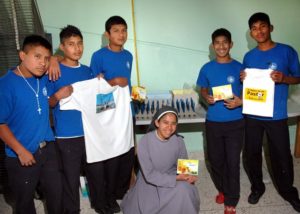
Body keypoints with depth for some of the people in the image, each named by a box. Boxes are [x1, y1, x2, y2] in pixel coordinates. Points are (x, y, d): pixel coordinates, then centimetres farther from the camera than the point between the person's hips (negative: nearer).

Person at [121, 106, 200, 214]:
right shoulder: (145, 142, -22)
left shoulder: (178, 141, -12)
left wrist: (188, 176, -25)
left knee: (184, 189, -26)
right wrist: (176, 178, -28)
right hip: (149, 182, -2)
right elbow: (149, 175, -21)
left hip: (172, 178, 2)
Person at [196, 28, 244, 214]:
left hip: (235, 123, -2)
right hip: (213, 122, 2)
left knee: (233, 162, 2)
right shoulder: (207, 68, 1)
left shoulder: (239, 68, -4)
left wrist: (240, 102, -18)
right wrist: (207, 98, -11)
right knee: (215, 160, 13)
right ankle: (222, 190, 38)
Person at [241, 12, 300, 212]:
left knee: (282, 156, 6)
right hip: (252, 114, 3)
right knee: (252, 153, 13)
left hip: (276, 115, -3)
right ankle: (257, 187, 35)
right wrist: (243, 79, -8)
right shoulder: (249, 56, 6)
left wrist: (283, 78, -18)